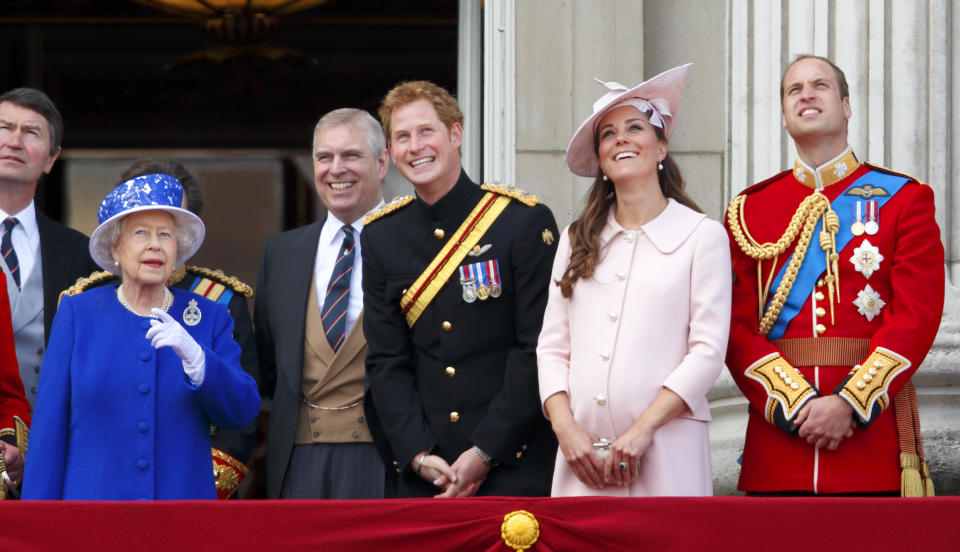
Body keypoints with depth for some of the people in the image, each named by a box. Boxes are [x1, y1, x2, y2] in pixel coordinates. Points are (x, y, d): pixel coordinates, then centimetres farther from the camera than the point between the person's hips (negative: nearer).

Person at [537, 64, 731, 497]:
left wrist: (641, 431, -12)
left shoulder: (702, 235, 2)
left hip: (665, 454, -3)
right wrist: (565, 427, -5)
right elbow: (552, 347, 11)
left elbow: (708, 351, -4)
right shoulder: (576, 240, 14)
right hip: (583, 452, 3)